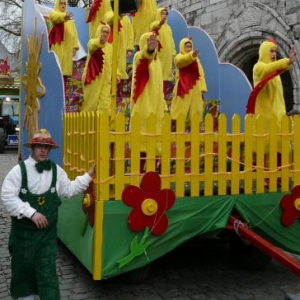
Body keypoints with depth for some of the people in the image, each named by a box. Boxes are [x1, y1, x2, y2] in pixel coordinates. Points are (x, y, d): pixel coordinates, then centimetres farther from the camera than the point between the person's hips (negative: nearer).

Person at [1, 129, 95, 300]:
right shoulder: (19, 170, -8)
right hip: (23, 232, -1)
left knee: (47, 272, 1)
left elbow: (69, 190, 11)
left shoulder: (56, 170, 4)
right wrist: (31, 213, -21)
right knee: (24, 269, 14)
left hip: (48, 233, 1)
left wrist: (89, 176, 4)